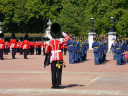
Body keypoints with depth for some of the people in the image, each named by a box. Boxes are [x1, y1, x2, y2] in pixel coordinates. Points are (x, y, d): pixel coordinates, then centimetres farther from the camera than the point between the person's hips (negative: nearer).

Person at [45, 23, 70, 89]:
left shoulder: (49, 42, -1)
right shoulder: (60, 41, -6)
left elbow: (46, 52, 4)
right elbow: (68, 37, 6)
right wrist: (62, 33, 10)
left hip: (52, 58, 2)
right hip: (59, 58, -2)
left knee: (53, 72, 4)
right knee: (59, 71, 1)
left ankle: (54, 85, 4)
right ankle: (58, 84, -2)